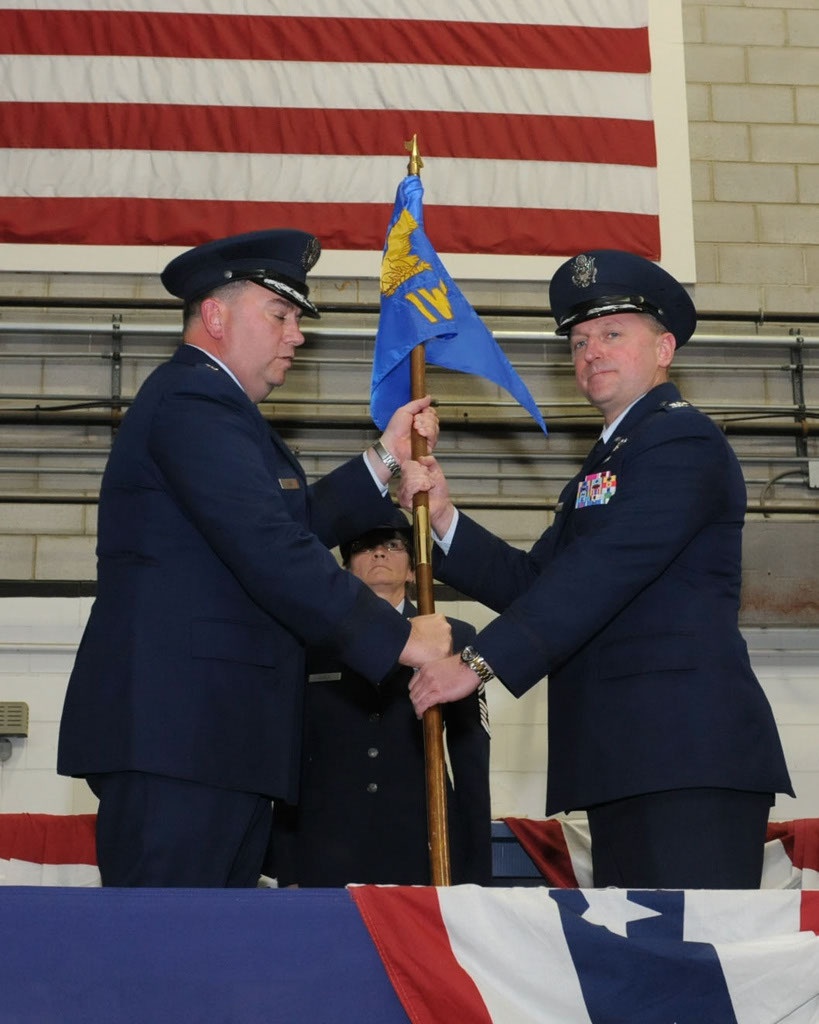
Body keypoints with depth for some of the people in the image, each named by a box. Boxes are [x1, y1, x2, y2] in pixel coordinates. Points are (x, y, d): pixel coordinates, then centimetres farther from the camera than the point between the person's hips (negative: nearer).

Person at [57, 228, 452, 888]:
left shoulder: (204, 401, 25)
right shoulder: (194, 400, -11)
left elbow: (296, 524, 24)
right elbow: (270, 550, -21)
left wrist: (386, 459, 17)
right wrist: (397, 637, -16)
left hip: (218, 734, 11)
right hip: (178, 735, -11)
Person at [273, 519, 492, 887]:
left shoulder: (454, 640, 7)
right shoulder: (310, 642, 7)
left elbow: (471, 763, 5)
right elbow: (292, 762, 7)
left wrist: (476, 875, 0)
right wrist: (289, 873, 3)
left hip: (426, 854, 0)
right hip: (326, 860, 0)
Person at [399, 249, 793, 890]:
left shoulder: (683, 440, -4)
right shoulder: (606, 463, 27)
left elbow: (603, 571, -17)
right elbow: (532, 582, 18)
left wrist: (480, 662, -20)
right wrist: (443, 516, 4)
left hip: (689, 759, -9)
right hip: (629, 764, 9)